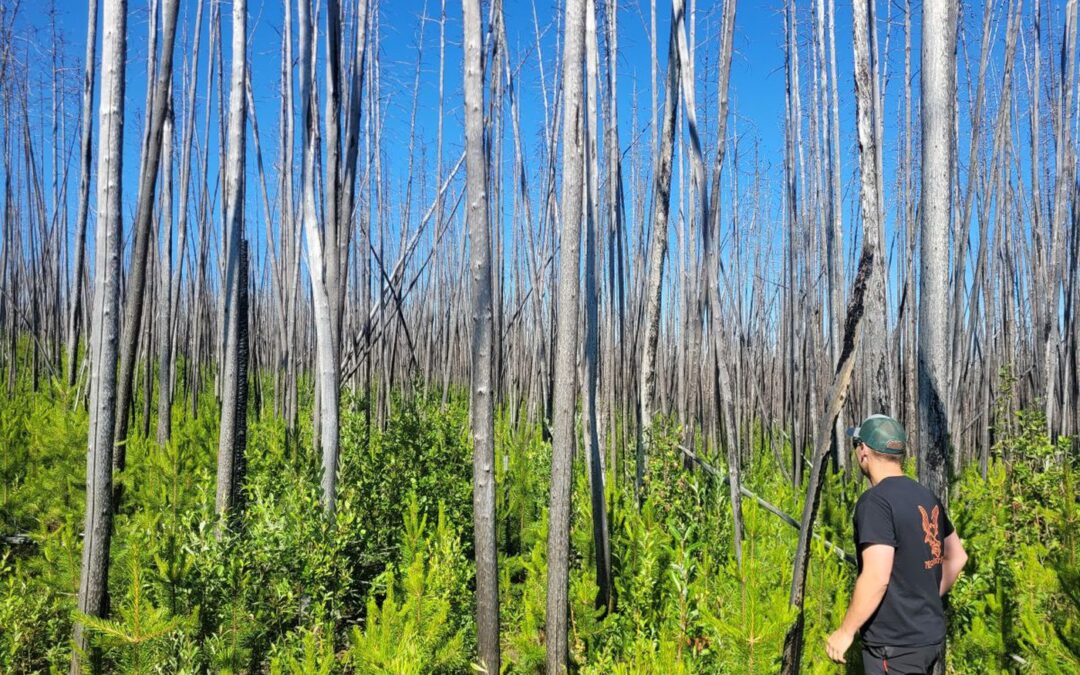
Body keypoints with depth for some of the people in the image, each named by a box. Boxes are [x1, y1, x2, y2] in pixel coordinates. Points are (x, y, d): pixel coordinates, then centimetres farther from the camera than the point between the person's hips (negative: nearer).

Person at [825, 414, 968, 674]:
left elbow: (876, 578, -25)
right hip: (931, 634, 8)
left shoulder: (875, 501, -19)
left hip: (895, 645, -8)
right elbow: (957, 557, 17)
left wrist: (846, 631, -17)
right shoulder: (927, 496, 7)